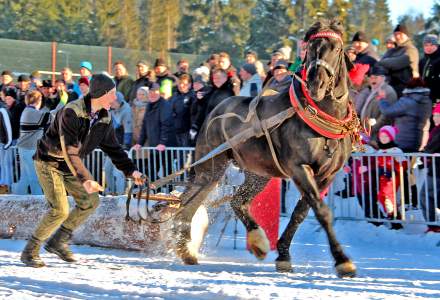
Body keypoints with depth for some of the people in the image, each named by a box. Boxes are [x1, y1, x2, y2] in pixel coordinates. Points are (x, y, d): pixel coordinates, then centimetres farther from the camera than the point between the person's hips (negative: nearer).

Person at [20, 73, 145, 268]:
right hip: (49, 162, -8)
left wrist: (131, 170, -5)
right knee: (60, 210, -17)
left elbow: (113, 148, 7)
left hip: (71, 165, 8)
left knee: (90, 201, -1)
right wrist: (85, 180, -41)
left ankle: (57, 242, 11)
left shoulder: (104, 119, -3)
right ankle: (30, 251, -3)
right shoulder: (71, 112, -27)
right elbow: (69, 151, -33)